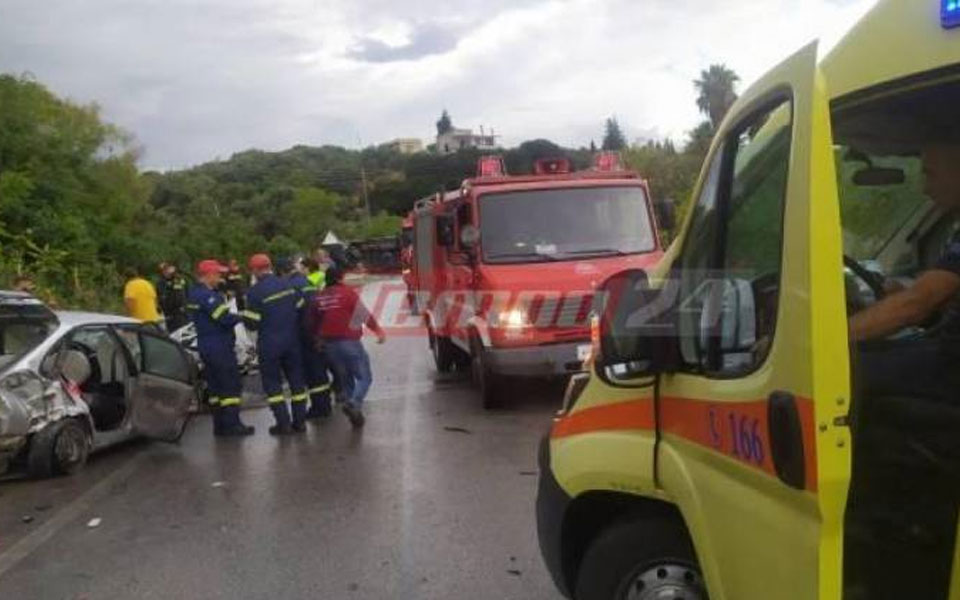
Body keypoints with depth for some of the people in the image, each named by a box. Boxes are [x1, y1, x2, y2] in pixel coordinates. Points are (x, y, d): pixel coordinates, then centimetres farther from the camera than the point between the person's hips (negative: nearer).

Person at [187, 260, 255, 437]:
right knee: (231, 385, -5)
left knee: (216, 386, 13)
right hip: (220, 347, -10)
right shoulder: (207, 295, -18)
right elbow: (224, 318, -22)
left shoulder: (193, 294, 15)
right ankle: (232, 424, -6)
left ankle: (220, 425, 17)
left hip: (205, 347, 10)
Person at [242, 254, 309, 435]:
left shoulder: (255, 292, -15)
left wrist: (244, 315, 8)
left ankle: (283, 424, 4)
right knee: (296, 379, 12)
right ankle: (299, 421, 15)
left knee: (272, 383, 7)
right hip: (292, 341, 5)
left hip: (269, 345, -4)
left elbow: (252, 323, -13)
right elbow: (301, 310, 7)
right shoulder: (288, 286, 0)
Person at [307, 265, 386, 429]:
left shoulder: (318, 298, 7)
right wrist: (379, 330, 3)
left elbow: (311, 323, 16)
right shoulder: (348, 292, -8)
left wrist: (318, 339, 32)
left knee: (345, 379, 17)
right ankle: (354, 404, -23)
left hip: (329, 345, 6)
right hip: (349, 342, -5)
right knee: (364, 377, 2)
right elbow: (365, 315, -8)